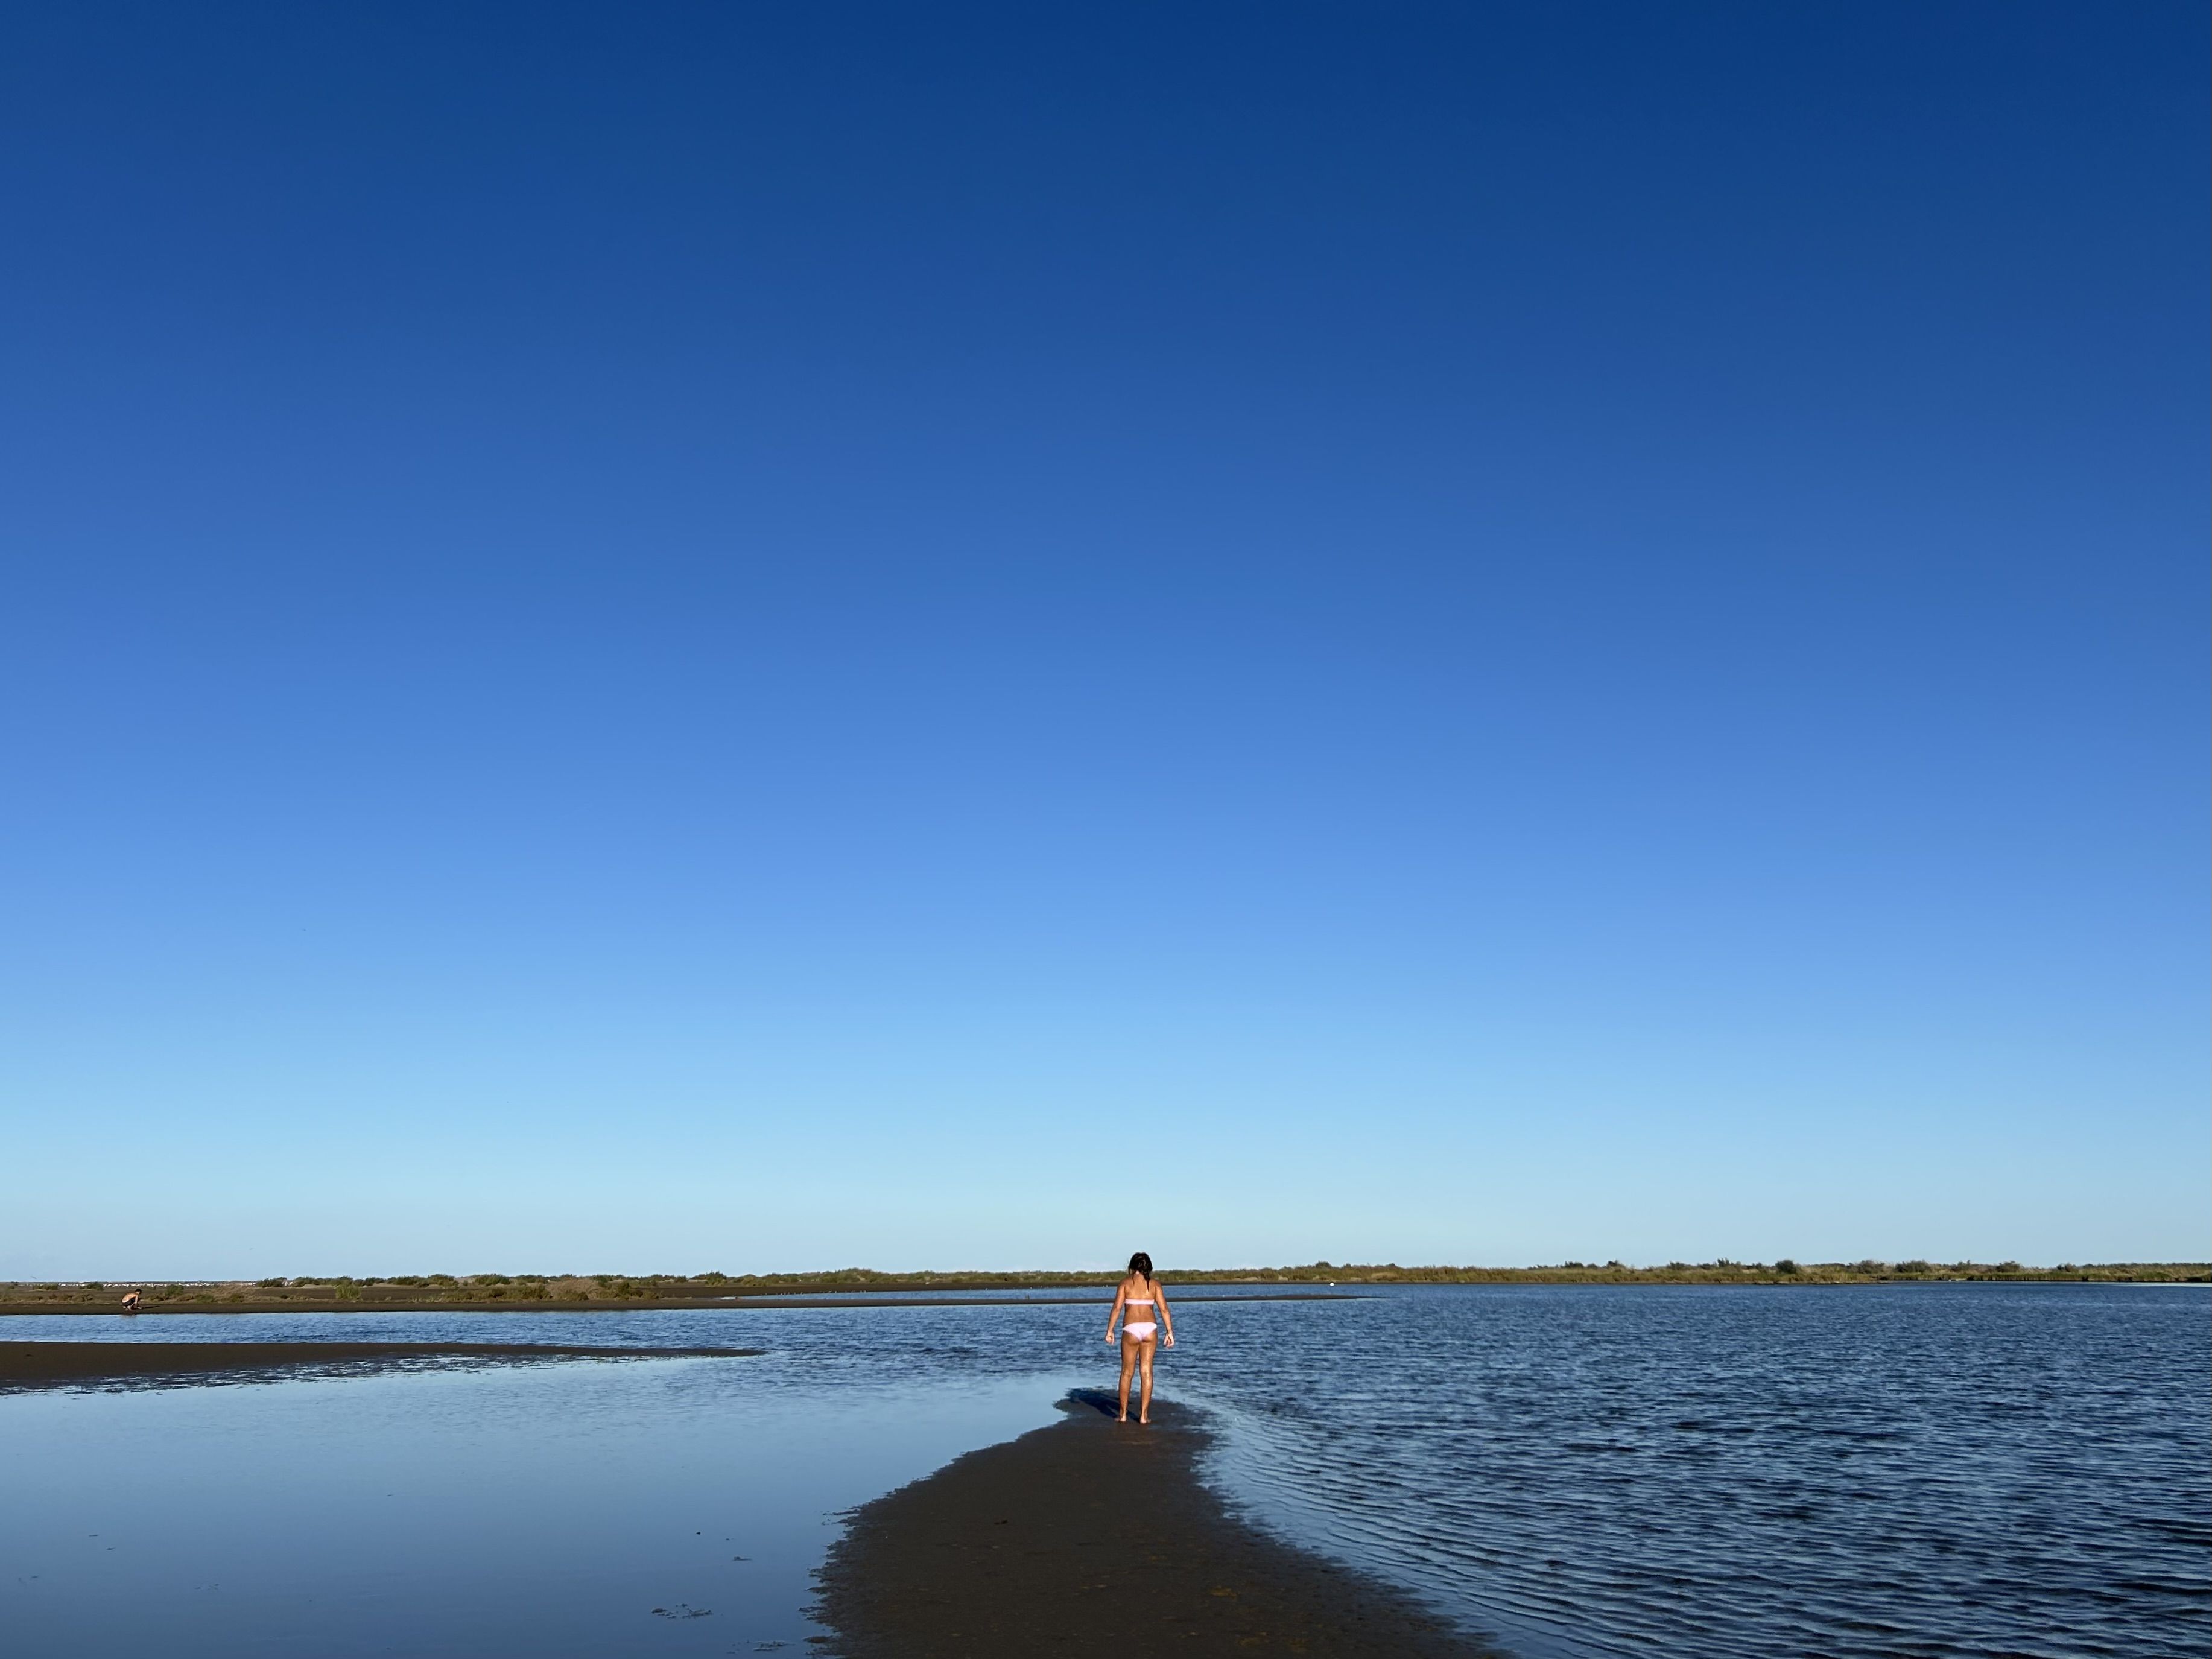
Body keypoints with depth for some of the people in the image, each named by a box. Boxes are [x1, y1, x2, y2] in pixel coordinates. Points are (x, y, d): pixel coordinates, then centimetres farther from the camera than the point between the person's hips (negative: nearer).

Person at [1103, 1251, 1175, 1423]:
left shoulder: (1126, 1282, 2)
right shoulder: (1154, 1284, 6)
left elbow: (1117, 1307, -6)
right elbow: (1164, 1309, -1)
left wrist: (1110, 1330, -4)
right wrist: (1170, 1332, 2)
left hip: (1131, 1330, -1)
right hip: (1150, 1328, 1)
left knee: (1127, 1373, 11)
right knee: (1147, 1372, 7)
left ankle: (1123, 1414, 14)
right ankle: (1144, 1415, 6)